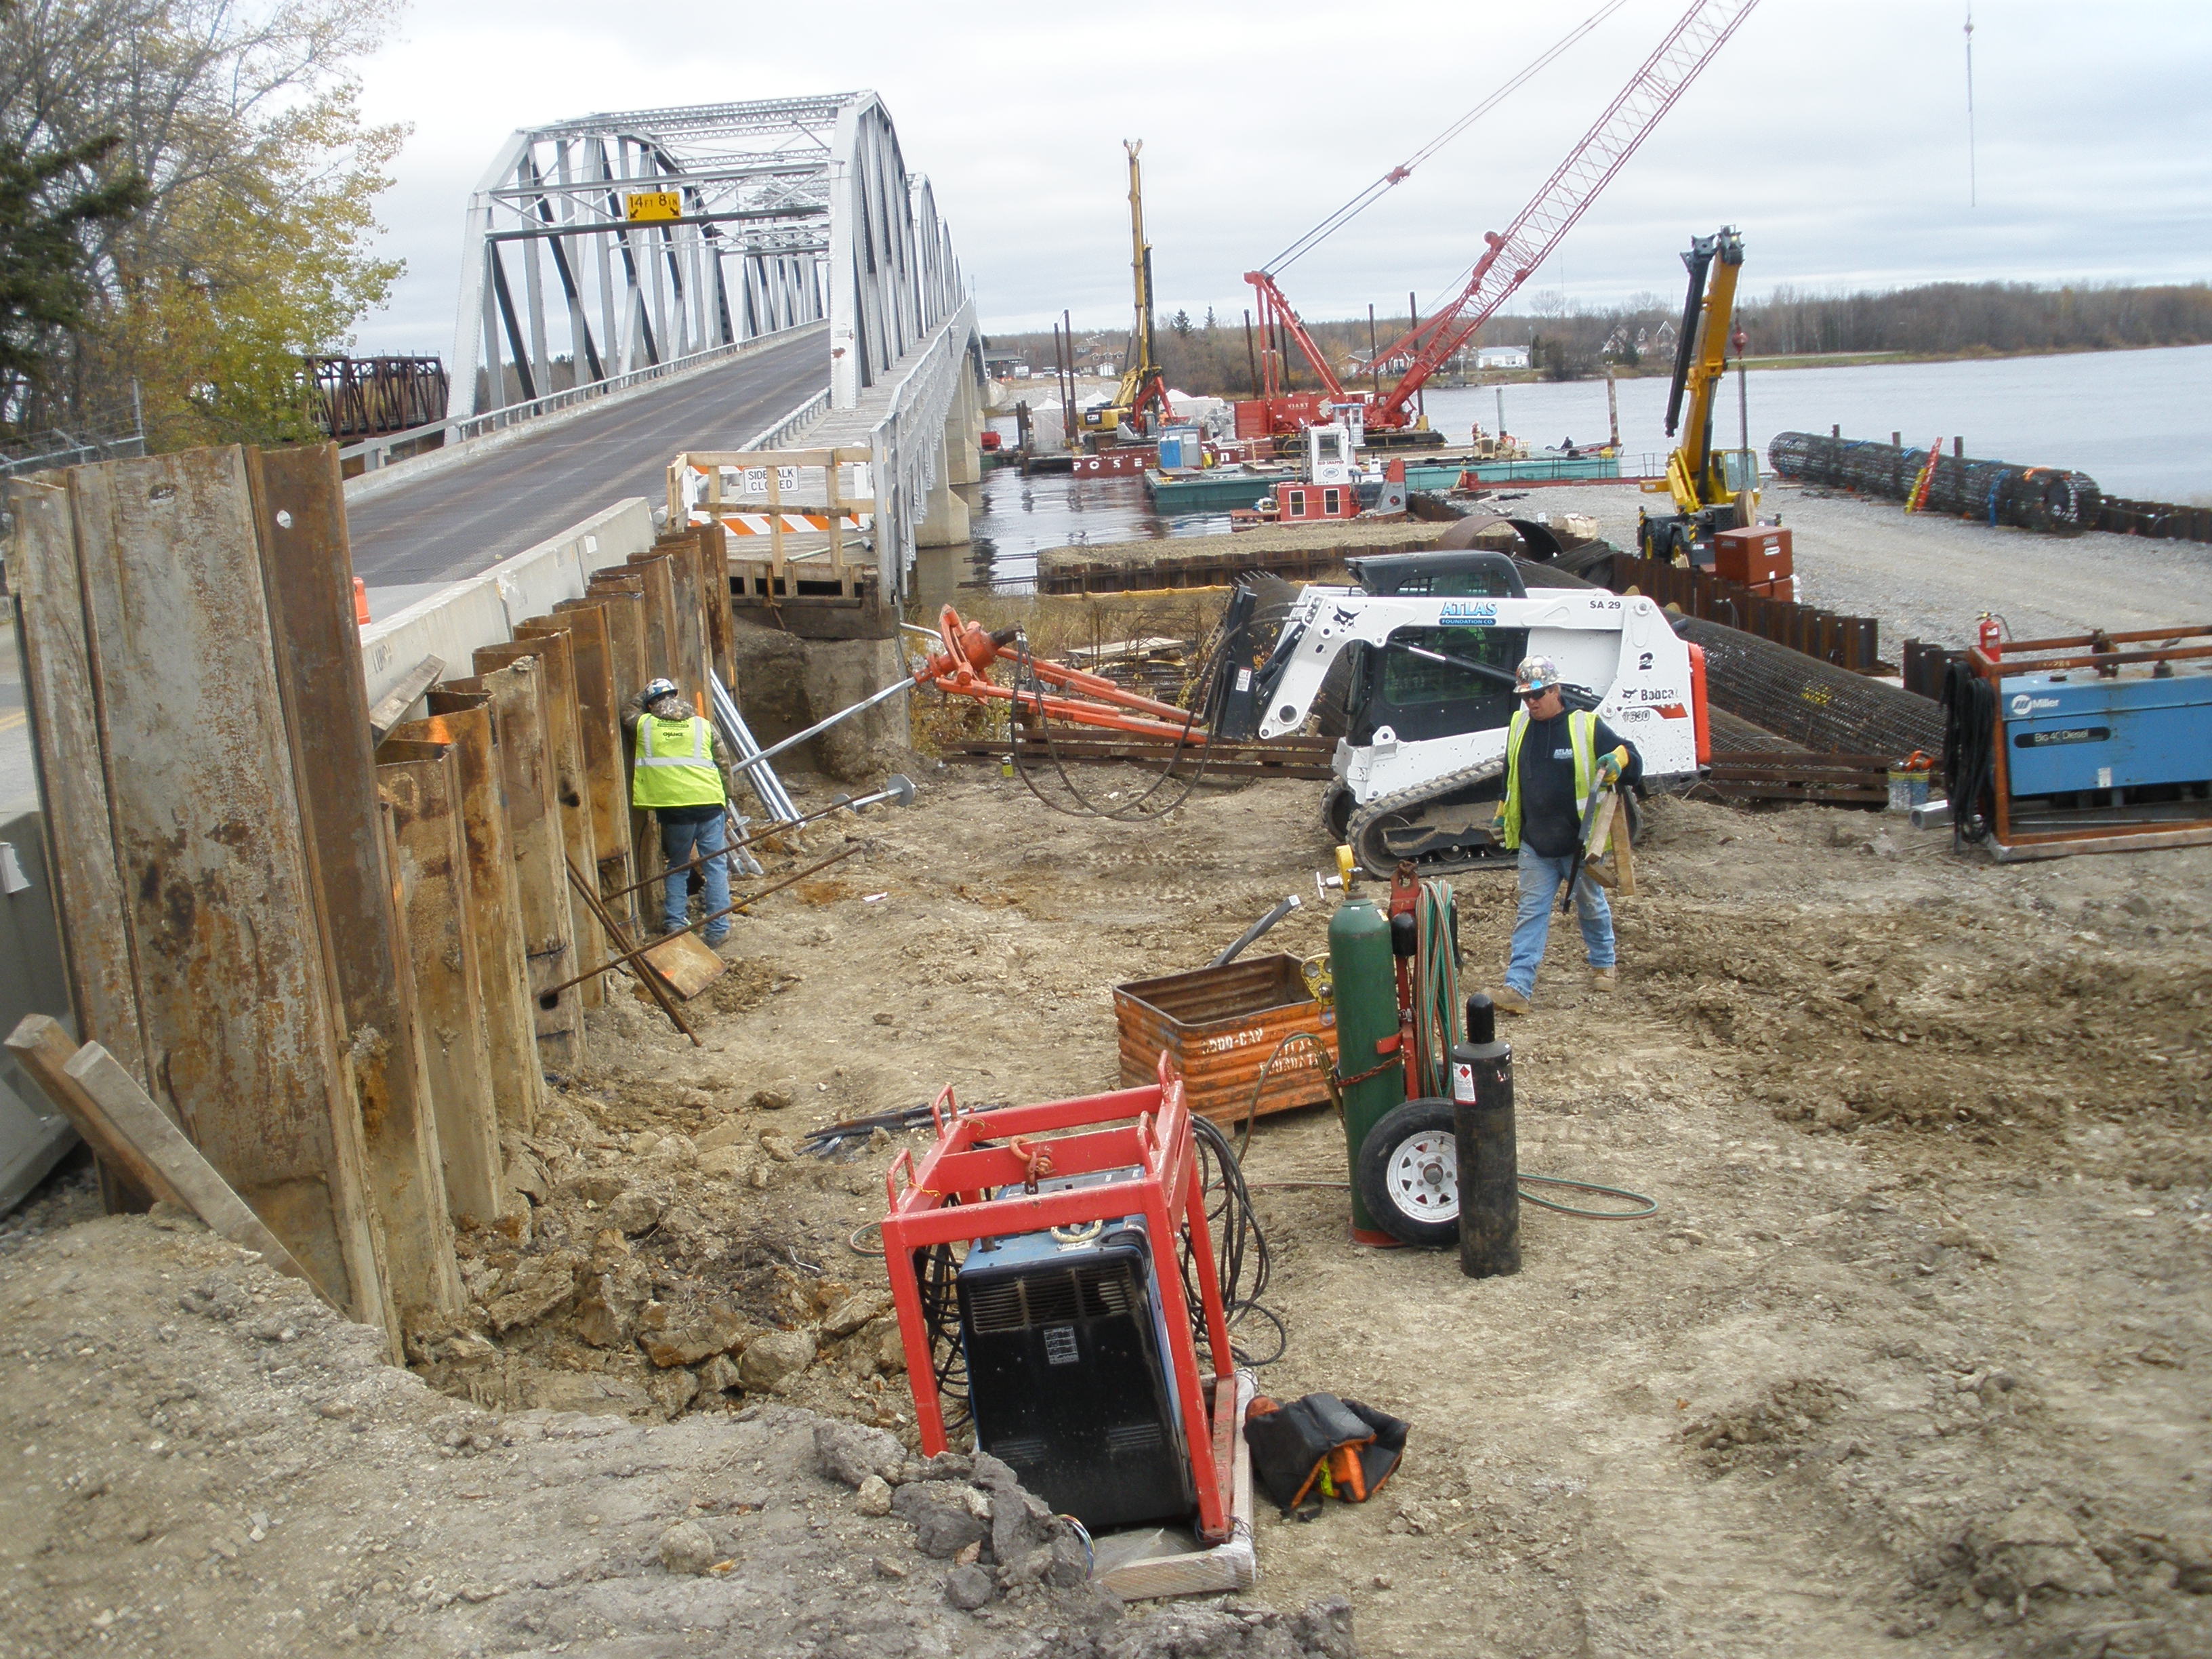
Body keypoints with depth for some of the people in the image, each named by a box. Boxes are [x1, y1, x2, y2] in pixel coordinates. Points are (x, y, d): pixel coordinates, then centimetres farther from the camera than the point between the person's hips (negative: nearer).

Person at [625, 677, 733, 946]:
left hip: (673, 808, 0)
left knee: (677, 867, 17)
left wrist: (645, 695, 36)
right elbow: (724, 767, 13)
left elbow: (627, 713, 28)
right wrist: (726, 800, 23)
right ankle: (717, 928, 4)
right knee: (716, 867, 5)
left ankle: (674, 922, 9)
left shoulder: (645, 726, 5)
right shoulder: (703, 726, 8)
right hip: (709, 804, 0)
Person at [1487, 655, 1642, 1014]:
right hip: (1535, 846, 3)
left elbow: (1633, 765, -8)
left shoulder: (1587, 726, -11)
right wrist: (1503, 815, 23)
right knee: (1530, 915, -1)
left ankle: (1604, 965, 39)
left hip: (1579, 845, -3)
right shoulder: (1519, 727, 3)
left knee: (1591, 907, 17)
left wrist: (1619, 760, -30)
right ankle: (1518, 987, -6)